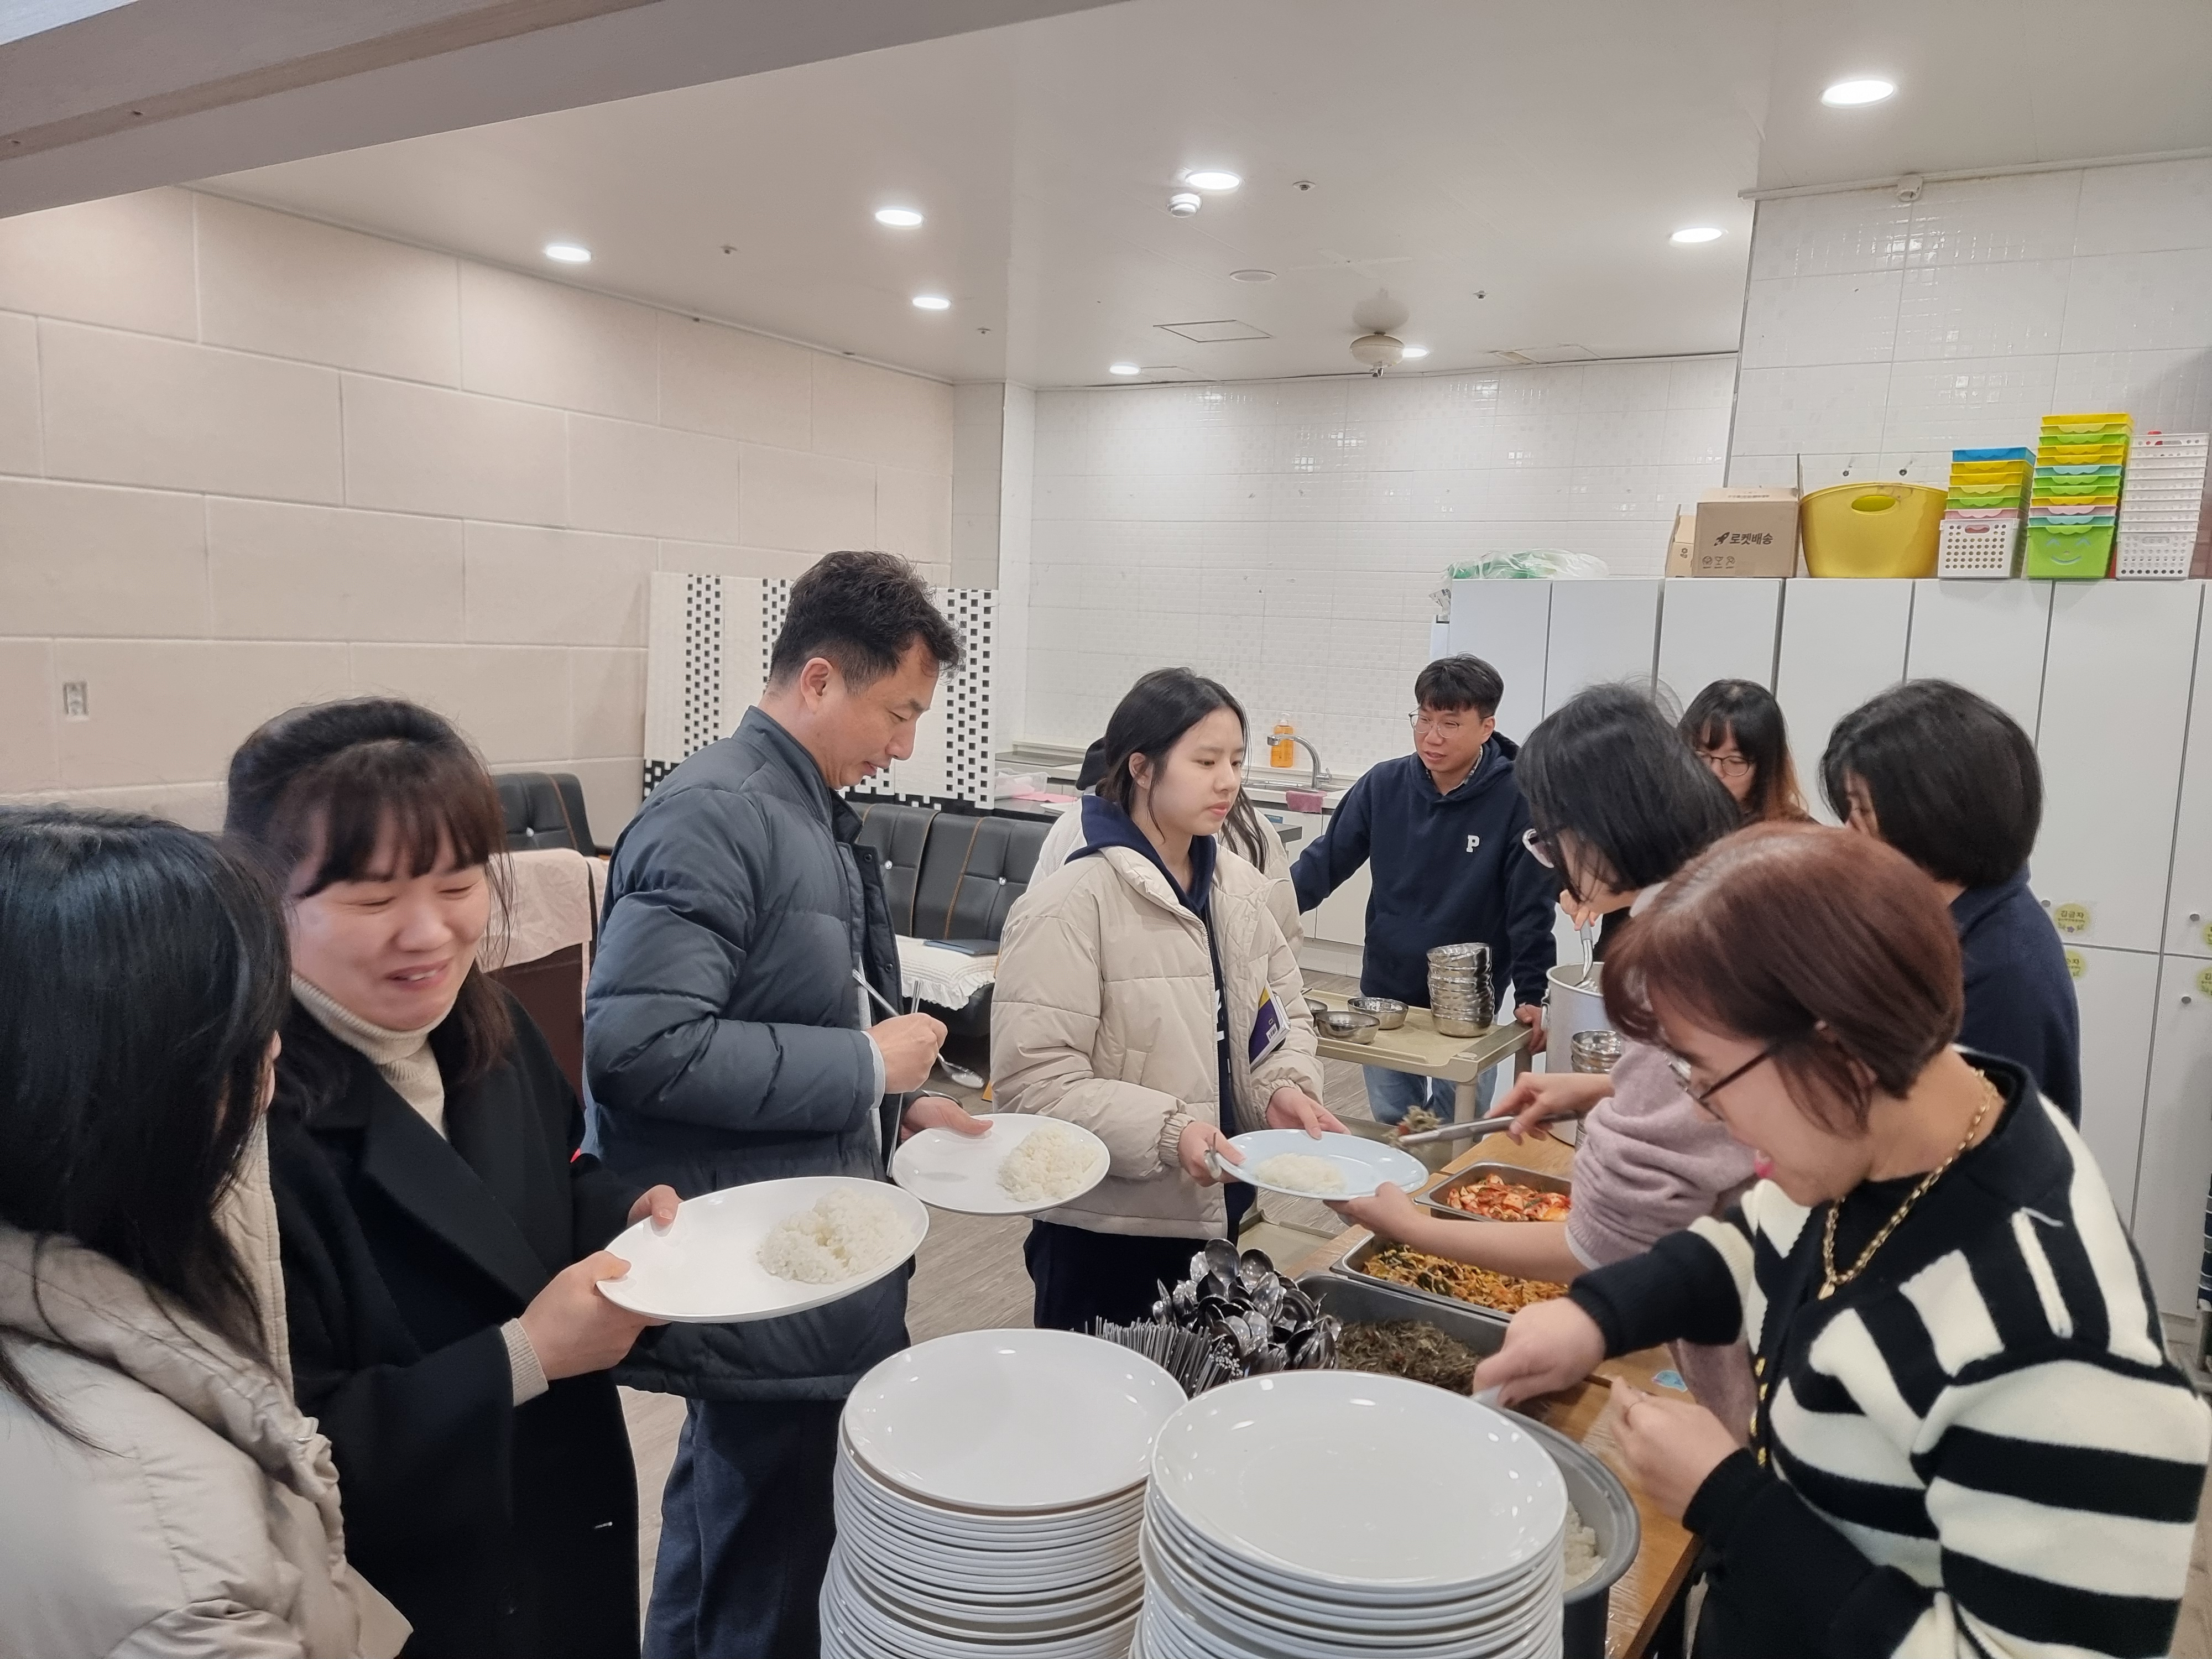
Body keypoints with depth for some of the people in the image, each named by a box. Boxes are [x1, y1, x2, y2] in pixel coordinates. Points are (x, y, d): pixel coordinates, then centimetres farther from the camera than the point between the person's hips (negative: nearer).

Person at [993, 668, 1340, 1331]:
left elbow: (1283, 1011, 13)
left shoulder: (1239, 887, 3)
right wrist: (1165, 1131, -29)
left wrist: (1286, 1085, -7)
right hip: (1106, 1229, -6)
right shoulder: (1070, 906, -17)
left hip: (1219, 1212, 6)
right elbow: (1033, 1079, -20)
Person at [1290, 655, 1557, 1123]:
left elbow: (1531, 906, -13)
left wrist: (1533, 994, -15)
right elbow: (1326, 859, -2)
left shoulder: (1516, 799, -16)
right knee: (1390, 1128, 17)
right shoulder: (1383, 785, -7)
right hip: (1383, 996, 3)